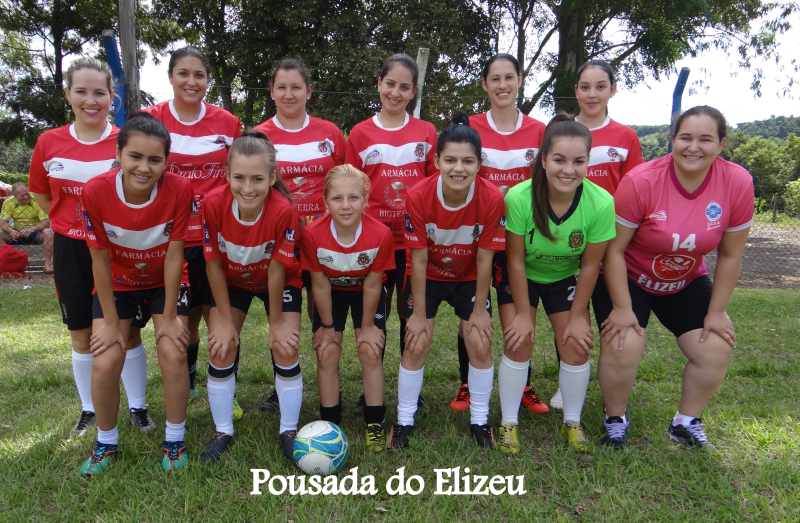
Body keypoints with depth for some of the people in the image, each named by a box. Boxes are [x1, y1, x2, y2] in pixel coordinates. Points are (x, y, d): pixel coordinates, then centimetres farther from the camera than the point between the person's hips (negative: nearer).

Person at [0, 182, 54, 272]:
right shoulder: (9, 202, -7)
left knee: (49, 232, -33)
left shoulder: (36, 201, -15)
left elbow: (46, 222, -21)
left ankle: (47, 264, -26)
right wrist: (10, 231, -32)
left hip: (36, 233, -3)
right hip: (17, 234, 3)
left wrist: (31, 229, -36)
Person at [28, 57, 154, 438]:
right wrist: (73, 222, 3)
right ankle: (89, 410, 29)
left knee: (128, 332, 5)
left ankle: (137, 407, 22)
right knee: (82, 335, 12)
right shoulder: (48, 143, -1)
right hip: (71, 252, 3)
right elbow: (42, 196, 12)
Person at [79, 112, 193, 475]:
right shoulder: (96, 191, -25)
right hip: (117, 283, 1)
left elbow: (174, 255, -20)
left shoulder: (179, 190, -27)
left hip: (165, 282, 0)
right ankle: (106, 443, 18)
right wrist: (111, 322, -11)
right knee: (105, 362, -9)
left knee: (173, 354, -14)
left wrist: (169, 317, -14)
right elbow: (100, 260, -16)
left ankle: (174, 441, 9)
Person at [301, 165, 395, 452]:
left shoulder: (381, 234, -32)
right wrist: (327, 326, -7)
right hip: (332, 293, 1)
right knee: (327, 353, -4)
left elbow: (372, 285, -19)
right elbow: (320, 285, -17)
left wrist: (367, 326, -8)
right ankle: (330, 423, 14)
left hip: (366, 293, 0)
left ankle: (374, 424, 9)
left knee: (370, 351, -7)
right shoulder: (313, 234, -31)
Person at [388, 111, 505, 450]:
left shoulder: (491, 199, -26)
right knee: (417, 344, -4)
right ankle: (404, 421, 16)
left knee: (480, 344, -4)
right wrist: (419, 313, -12)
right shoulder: (418, 197, -27)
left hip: (469, 279, 1)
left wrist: (479, 310, -9)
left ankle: (479, 421, 18)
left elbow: (484, 260, -16)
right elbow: (418, 260, -19)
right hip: (428, 277, -1)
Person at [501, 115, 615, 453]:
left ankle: (572, 422, 22)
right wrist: (524, 313, -13)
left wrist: (577, 317, -7)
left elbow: (590, 266, -15)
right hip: (524, 277, -1)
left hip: (567, 278, 2)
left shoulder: (601, 203, -29)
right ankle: (509, 423, 13)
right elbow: (516, 261, -21)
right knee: (518, 343, -7)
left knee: (576, 346, -2)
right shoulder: (518, 197, -33)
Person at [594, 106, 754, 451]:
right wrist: (622, 308, -18)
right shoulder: (640, 181, -27)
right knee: (622, 348, -21)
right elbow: (614, 249, -20)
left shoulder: (737, 183, -16)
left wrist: (716, 311, -3)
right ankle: (615, 420, 9)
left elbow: (730, 255, -6)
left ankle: (686, 423, 22)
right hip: (628, 278, -4)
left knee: (717, 349, -3)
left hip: (686, 281, 4)